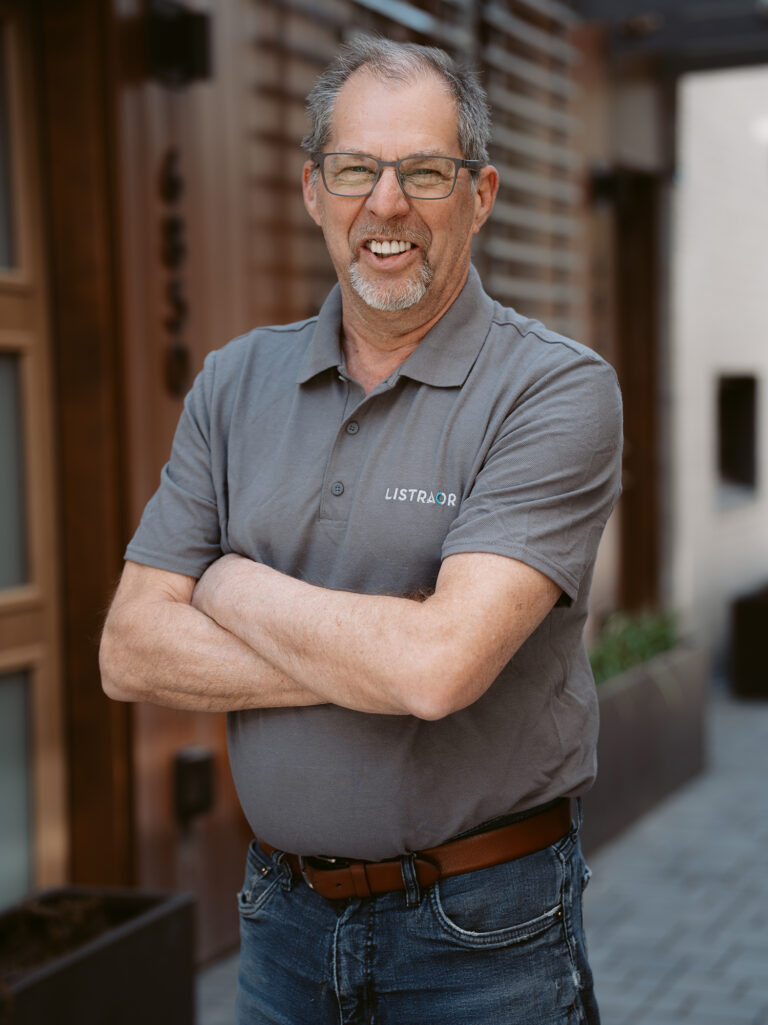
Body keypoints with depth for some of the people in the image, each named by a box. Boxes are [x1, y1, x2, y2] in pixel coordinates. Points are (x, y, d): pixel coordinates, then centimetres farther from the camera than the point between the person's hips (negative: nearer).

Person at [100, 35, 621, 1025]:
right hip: (283, 915, 4)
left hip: (481, 935, -4)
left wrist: (236, 588, -10)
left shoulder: (559, 390, -13)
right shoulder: (235, 384, 2)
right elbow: (130, 653, -5)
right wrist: (375, 659, -16)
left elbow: (439, 662, -25)